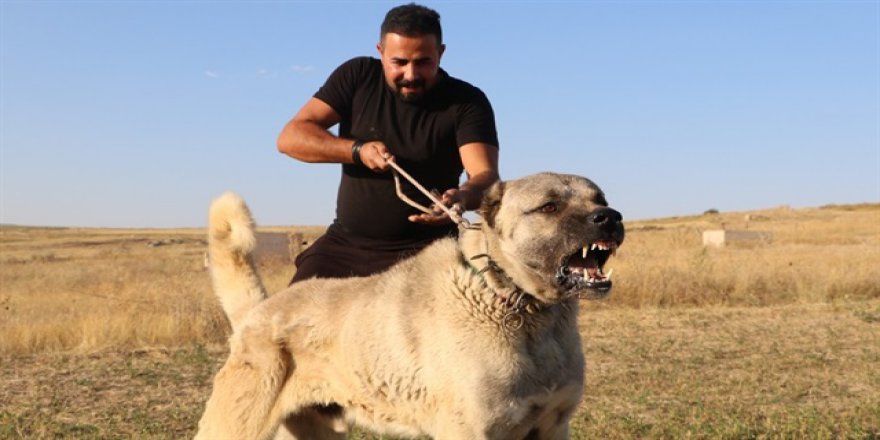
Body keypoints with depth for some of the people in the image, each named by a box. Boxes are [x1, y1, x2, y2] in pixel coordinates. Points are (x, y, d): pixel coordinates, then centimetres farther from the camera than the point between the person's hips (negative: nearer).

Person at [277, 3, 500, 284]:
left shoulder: (466, 102, -6)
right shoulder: (358, 76, 0)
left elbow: (487, 175, -19)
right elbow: (290, 137, -5)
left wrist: (463, 196, -43)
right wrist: (357, 150, -19)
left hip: (425, 250, -2)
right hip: (345, 242, 3)